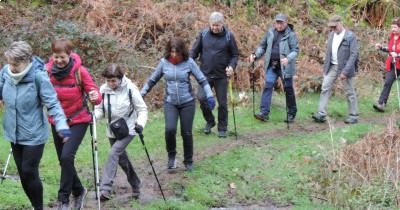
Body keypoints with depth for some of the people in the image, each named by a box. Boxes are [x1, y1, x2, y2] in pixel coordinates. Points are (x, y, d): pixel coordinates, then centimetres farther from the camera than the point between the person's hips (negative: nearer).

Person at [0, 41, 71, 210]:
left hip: (34, 134, -6)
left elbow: (52, 103, -18)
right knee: (22, 173, 13)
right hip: (14, 133, 6)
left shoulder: (38, 76, -20)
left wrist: (62, 126, -28)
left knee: (30, 172, -2)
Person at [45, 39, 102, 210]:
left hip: (78, 120, -4)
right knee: (64, 160, 11)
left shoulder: (80, 71, -17)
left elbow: (94, 93, -14)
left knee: (67, 156, -20)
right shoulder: (47, 70, -10)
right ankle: (78, 191, 36)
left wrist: (95, 97, -36)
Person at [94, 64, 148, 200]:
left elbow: (142, 109, -7)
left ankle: (105, 188, -25)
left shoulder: (130, 88, -13)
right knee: (122, 158, 13)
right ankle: (135, 185, 33)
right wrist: (93, 115, -19)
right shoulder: (103, 89, -5)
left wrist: (140, 123, -23)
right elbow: (100, 109, 3)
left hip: (128, 129, -5)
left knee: (113, 153, -21)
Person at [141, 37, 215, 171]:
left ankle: (188, 162, 24)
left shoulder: (189, 62, -8)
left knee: (186, 133, 4)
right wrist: (141, 95, 8)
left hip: (187, 103, 0)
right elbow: (152, 80, 9)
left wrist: (209, 96, -12)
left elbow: (202, 80, -2)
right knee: (170, 129, -20)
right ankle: (171, 155, 7)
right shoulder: (164, 62, -3)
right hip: (170, 103, 1)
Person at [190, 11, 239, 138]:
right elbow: (194, 51, 5)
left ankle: (222, 128, 21)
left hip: (221, 75, -1)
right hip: (205, 74, 1)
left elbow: (235, 54, 1)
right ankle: (210, 121, 16)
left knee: (222, 103, 5)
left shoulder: (229, 36, -4)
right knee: (202, 98, -9)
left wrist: (232, 66, -16)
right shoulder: (203, 34, -2)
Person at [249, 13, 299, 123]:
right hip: (272, 65, 3)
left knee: (288, 89, 6)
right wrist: (255, 55, -2)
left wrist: (288, 58, -29)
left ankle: (291, 114, 20)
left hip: (285, 66, -3)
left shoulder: (291, 34, -6)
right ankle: (264, 113, -8)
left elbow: (295, 50, -11)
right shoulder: (270, 32, 7)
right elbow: (262, 46, 14)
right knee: (268, 86, -7)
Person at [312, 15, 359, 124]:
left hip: (344, 67, -6)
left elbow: (354, 55, -16)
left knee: (350, 92, 4)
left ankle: (353, 116, 15)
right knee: (325, 88, -1)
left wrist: (345, 71, -22)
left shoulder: (350, 36, -13)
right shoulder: (331, 35, 8)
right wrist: (325, 67, 9)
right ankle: (321, 114, -2)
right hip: (332, 66, 6)